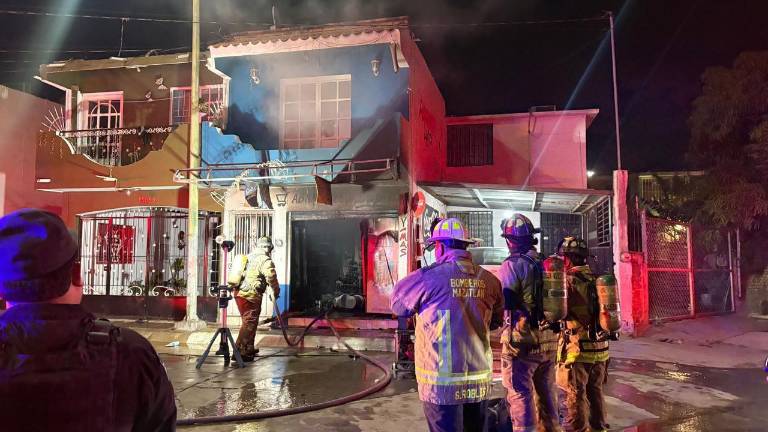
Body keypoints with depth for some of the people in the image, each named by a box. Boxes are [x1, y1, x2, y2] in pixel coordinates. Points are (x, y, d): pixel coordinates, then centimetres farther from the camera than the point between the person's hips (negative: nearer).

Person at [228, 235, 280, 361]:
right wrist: (276, 292, -1)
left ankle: (249, 348, 31)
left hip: (239, 293, 8)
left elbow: (238, 274, 19)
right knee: (249, 323, -3)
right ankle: (239, 351, -4)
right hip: (251, 296, -8)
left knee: (249, 322, 20)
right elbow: (272, 279, -15)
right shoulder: (266, 261, -9)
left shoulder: (247, 257, 16)